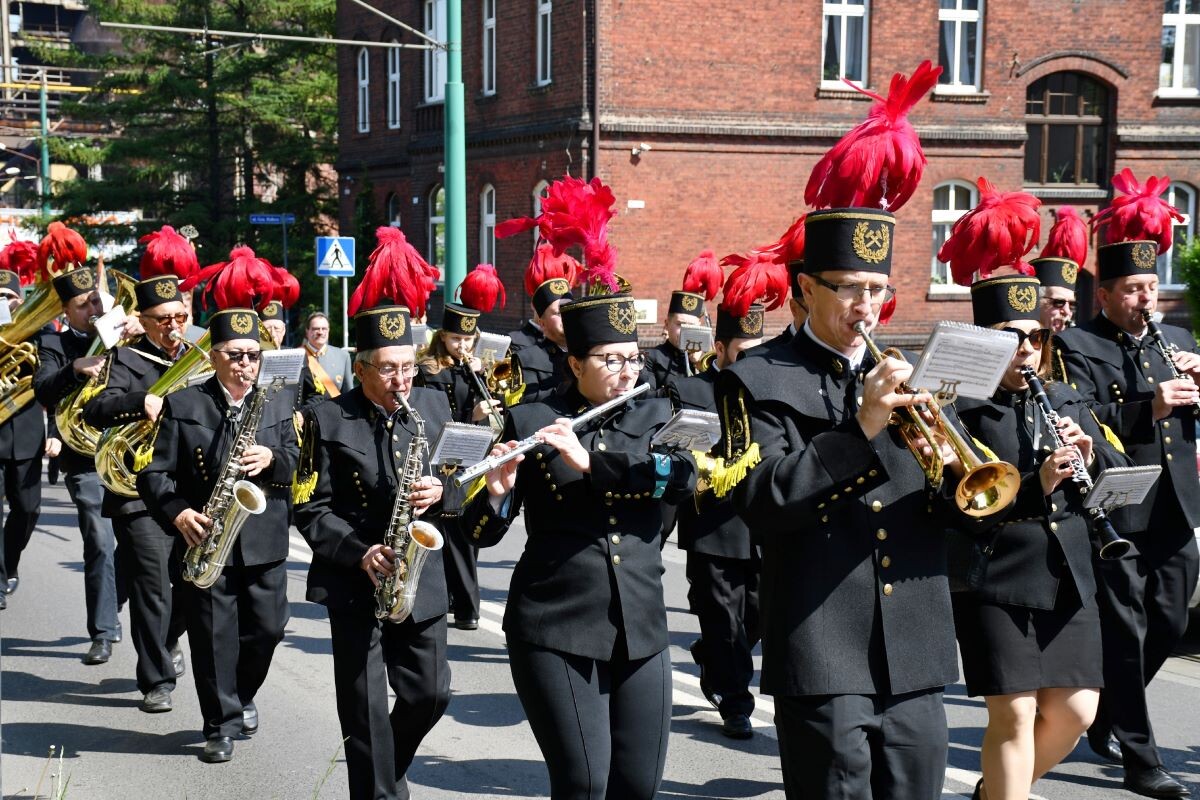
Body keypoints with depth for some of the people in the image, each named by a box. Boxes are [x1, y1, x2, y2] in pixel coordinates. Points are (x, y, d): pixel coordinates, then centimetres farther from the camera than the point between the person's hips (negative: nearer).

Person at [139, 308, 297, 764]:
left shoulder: (278, 403, 9)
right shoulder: (182, 405, 0)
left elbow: (297, 461, 6)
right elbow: (155, 473, -4)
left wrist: (272, 459, -17)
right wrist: (178, 513, -21)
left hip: (264, 540, 2)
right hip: (206, 540, -2)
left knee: (266, 629, 7)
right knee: (213, 636, 2)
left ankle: (243, 696, 33)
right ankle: (221, 725, 13)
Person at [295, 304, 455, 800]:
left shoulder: (434, 406, 5)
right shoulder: (328, 420, -6)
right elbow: (311, 509, -8)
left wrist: (440, 493, -13)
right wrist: (359, 553, -21)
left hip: (422, 580, 4)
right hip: (355, 584, -4)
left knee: (430, 694, 9)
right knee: (365, 709, 0)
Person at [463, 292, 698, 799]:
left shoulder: (655, 417, 9)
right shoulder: (530, 421, 0)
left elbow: (683, 477, -12)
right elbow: (482, 534, -1)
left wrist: (590, 461, -21)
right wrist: (497, 493, -23)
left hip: (640, 628, 4)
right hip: (556, 627, -3)